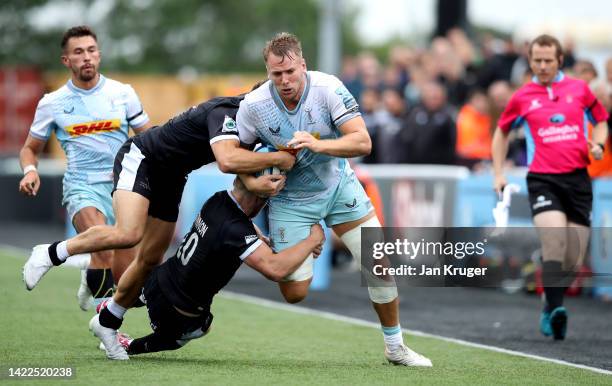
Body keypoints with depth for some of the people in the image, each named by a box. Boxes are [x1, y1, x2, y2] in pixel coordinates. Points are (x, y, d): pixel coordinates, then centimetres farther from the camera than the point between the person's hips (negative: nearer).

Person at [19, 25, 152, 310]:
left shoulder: (122, 93, 4)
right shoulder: (52, 103, 3)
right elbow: (31, 148, 14)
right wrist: (30, 170, -8)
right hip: (81, 187, -2)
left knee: (125, 279, 5)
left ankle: (91, 281, 39)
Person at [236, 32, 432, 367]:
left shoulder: (328, 88, -22)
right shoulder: (253, 105, -19)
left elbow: (362, 142, -27)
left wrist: (318, 144, -40)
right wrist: (253, 182, -18)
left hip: (338, 185, 1)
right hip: (289, 198, -1)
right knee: (295, 293, -6)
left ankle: (395, 347, 17)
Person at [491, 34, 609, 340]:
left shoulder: (579, 89, 9)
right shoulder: (522, 97, 8)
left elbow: (600, 121, 22)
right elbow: (502, 131, 22)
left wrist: (597, 144, 1)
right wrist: (498, 173, 15)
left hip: (578, 178, 2)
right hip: (543, 179, -2)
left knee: (575, 256, 1)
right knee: (554, 239, -25)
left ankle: (550, 307, 22)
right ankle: (555, 310, -30)